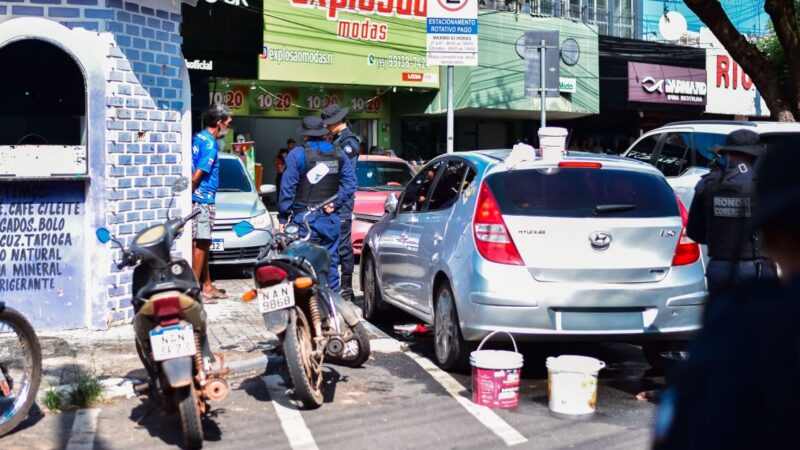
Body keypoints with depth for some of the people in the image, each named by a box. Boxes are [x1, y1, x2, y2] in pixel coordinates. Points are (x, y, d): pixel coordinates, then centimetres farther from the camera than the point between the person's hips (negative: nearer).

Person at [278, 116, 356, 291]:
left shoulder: (296, 155, -4)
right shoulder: (339, 154, 8)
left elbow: (287, 188, -8)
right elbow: (350, 183, 0)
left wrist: (283, 217, -5)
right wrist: (336, 203, -2)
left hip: (305, 217, -4)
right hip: (330, 217, 4)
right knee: (330, 260, 10)